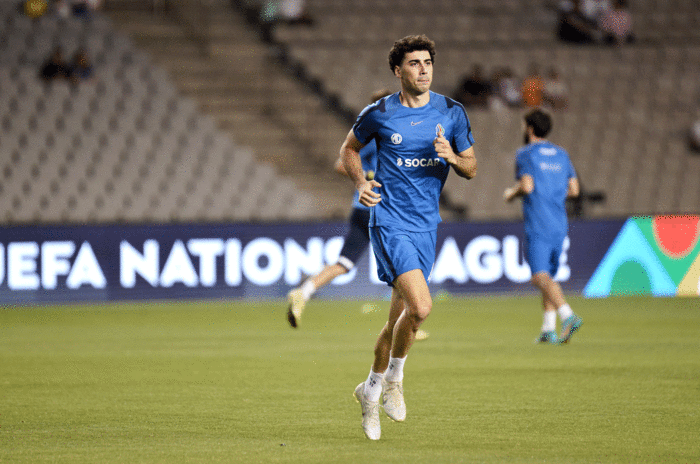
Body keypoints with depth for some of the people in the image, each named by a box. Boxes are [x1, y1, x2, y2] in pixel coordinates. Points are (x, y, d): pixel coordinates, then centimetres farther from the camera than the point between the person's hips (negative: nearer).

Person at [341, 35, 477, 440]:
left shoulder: (452, 113, 3)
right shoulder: (379, 114, -4)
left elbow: (471, 168, 10)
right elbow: (350, 148, 14)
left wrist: (451, 156, -13)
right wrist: (361, 183, -4)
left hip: (426, 225, 4)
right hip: (390, 221, -4)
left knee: (401, 316, 10)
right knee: (421, 306, -21)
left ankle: (372, 389, 30)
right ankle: (394, 377, 3)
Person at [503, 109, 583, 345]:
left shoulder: (526, 154, -3)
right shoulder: (561, 154, 16)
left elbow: (527, 185, -15)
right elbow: (573, 189, 13)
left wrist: (511, 193, 5)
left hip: (537, 225, -7)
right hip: (559, 224, 7)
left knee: (541, 276, -15)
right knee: (548, 276, 16)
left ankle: (568, 315, -36)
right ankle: (548, 329, 15)